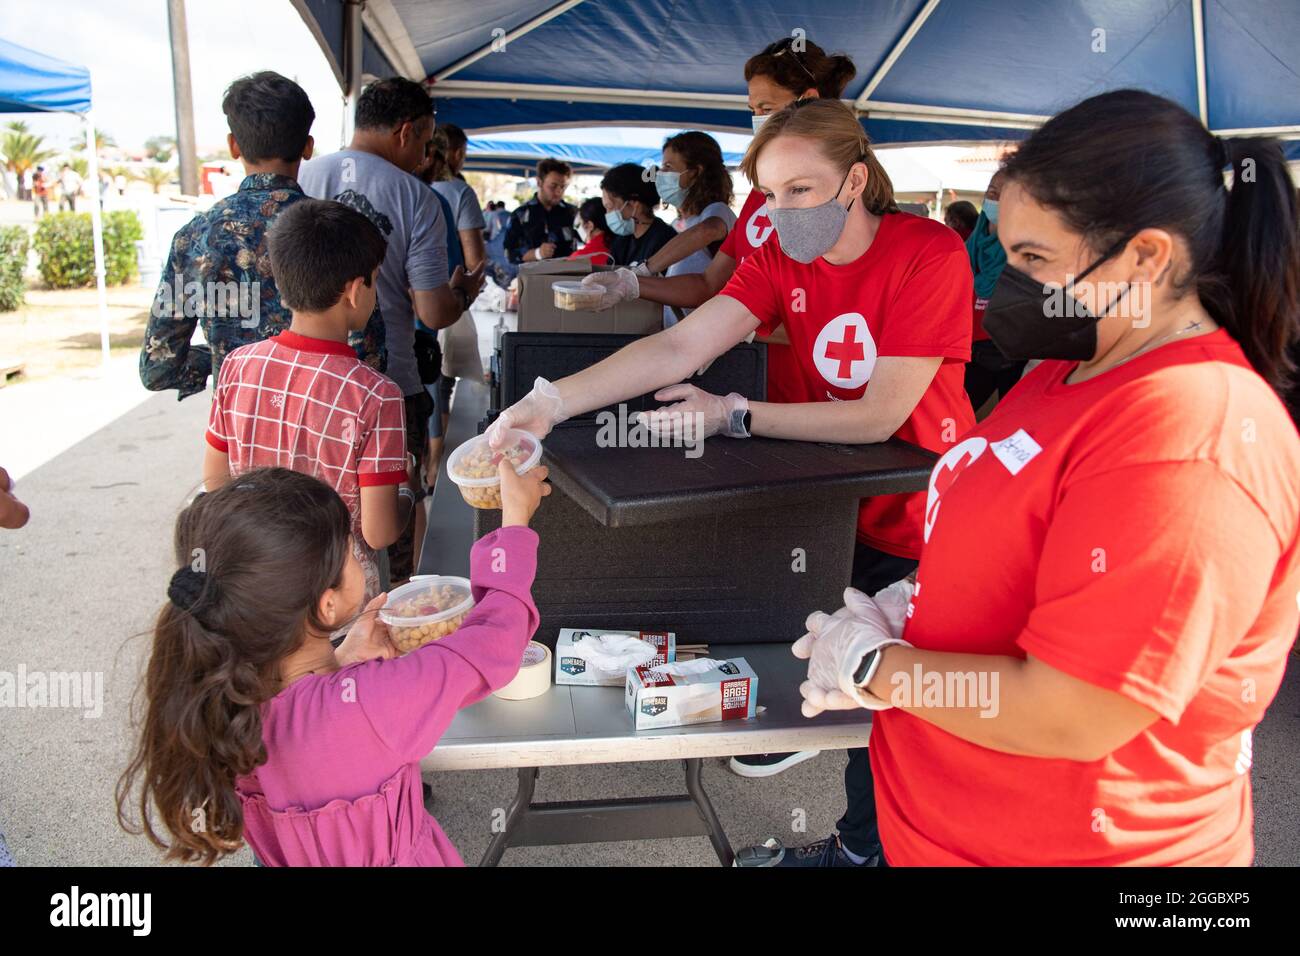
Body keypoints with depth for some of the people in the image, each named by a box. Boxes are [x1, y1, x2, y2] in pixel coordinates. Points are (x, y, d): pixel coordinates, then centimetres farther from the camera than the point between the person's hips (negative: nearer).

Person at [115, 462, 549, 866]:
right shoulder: (371, 707, -38)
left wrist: (341, 662, -12)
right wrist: (515, 518, -14)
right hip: (395, 857, -5)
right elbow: (494, 635, -25)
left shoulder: (218, 697, -19)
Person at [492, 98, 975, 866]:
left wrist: (733, 416, -28)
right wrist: (555, 401, -32)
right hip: (840, 510, 5)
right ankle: (859, 843, 40)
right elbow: (679, 347, -18)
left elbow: (879, 415, -24)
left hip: (923, 528, -4)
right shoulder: (783, 258, -5)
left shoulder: (931, 253, -19)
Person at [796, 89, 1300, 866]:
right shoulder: (1074, 373, 4)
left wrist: (874, 664, -15)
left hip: (1058, 843, -8)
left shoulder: (1192, 440, -26)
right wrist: (894, 618, -3)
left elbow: (1067, 718, -28)